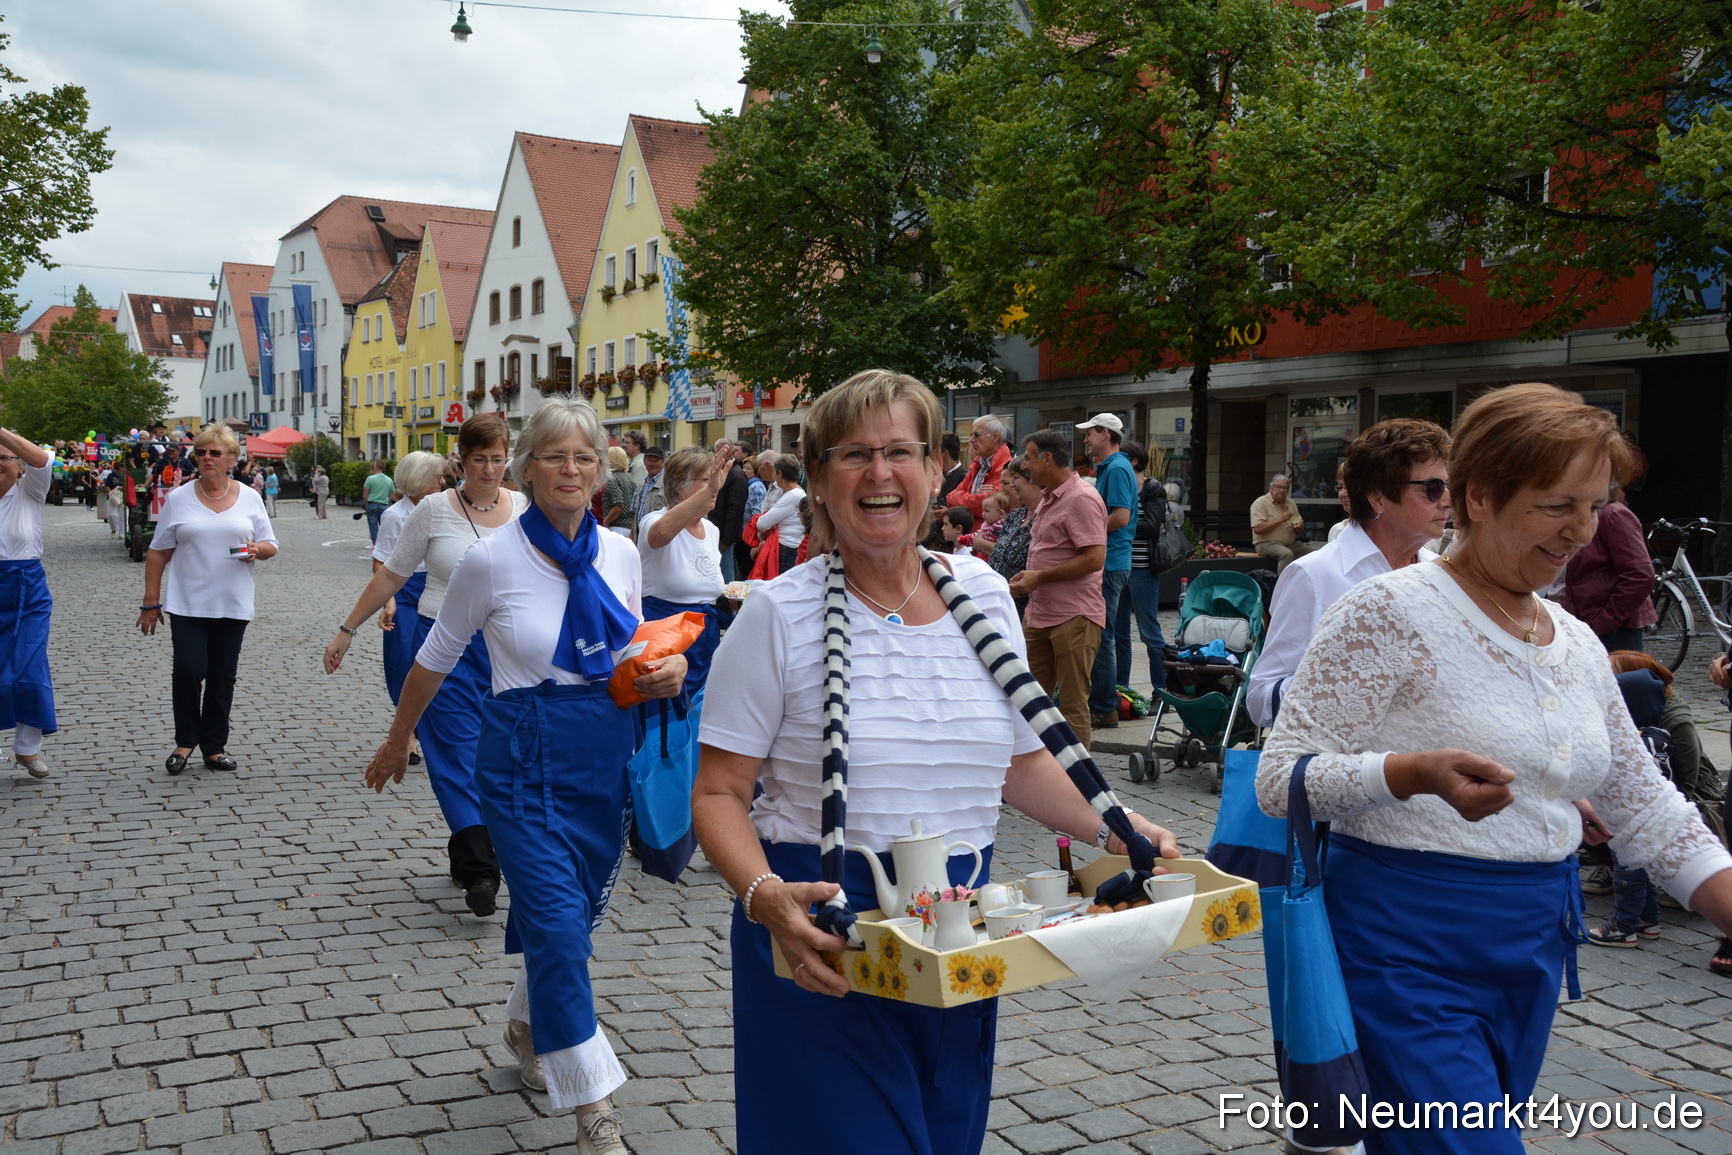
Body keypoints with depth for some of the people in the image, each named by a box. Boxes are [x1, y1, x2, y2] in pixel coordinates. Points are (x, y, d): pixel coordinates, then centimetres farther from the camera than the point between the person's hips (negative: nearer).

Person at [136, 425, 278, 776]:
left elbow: (270, 546, 10)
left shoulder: (249, 498, 6)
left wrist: (258, 549, -14)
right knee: (189, 670, -10)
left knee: (223, 676, 6)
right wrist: (151, 601, 1)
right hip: (187, 603, -1)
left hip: (232, 605, 1)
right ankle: (185, 741, 10)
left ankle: (215, 746, 18)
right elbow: (158, 553, 5)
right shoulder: (178, 499, 3)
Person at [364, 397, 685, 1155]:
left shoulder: (620, 553, 2)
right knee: (559, 925, -11)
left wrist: (667, 671, -7)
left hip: (606, 759, 5)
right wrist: (398, 738, 15)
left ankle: (525, 1028, 47)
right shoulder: (492, 559, -10)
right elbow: (437, 656, 4)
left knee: (570, 916, 17)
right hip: (524, 759, -5)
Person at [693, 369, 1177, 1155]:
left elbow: (1022, 761, 14)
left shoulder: (984, 594, 3)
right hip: (819, 931, -4)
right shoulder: (781, 613, -10)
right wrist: (763, 897, -26)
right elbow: (719, 794, -9)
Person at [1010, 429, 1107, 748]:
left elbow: (1094, 558, -22)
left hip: (1073, 617, -10)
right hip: (1039, 613, 10)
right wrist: (1026, 579, 13)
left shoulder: (1082, 499, -15)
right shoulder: (1048, 500, 18)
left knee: (1073, 704, -3)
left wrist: (1040, 577, -19)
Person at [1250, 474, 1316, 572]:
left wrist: (1299, 527, -2)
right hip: (1267, 543, -7)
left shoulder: (1290, 504, 17)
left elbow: (1300, 524, 23)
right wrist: (1280, 520, -17)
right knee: (1287, 554, -37)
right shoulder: (1260, 503, -5)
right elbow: (1258, 529, -16)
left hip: (1291, 543, 7)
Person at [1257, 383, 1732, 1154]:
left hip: (1532, 958, 7)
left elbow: (1646, 810, 17)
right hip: (1409, 953, -7)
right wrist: (1416, 773, -30)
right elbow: (1282, 776, -15)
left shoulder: (1578, 645, 10)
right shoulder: (1390, 613, -12)